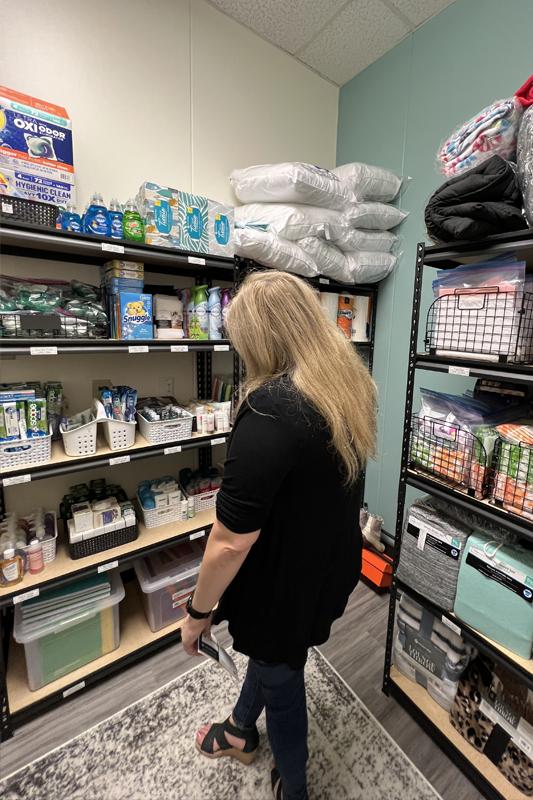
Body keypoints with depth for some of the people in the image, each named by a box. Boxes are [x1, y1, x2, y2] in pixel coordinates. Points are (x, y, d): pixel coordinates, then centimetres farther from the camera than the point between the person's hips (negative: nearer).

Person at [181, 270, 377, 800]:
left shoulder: (270, 409, -33)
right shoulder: (350, 388, -6)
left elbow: (231, 541, -28)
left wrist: (198, 611, -12)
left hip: (287, 583, -7)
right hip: (333, 569, 8)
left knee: (281, 681, 24)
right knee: (271, 651, 32)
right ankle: (242, 731, 63)